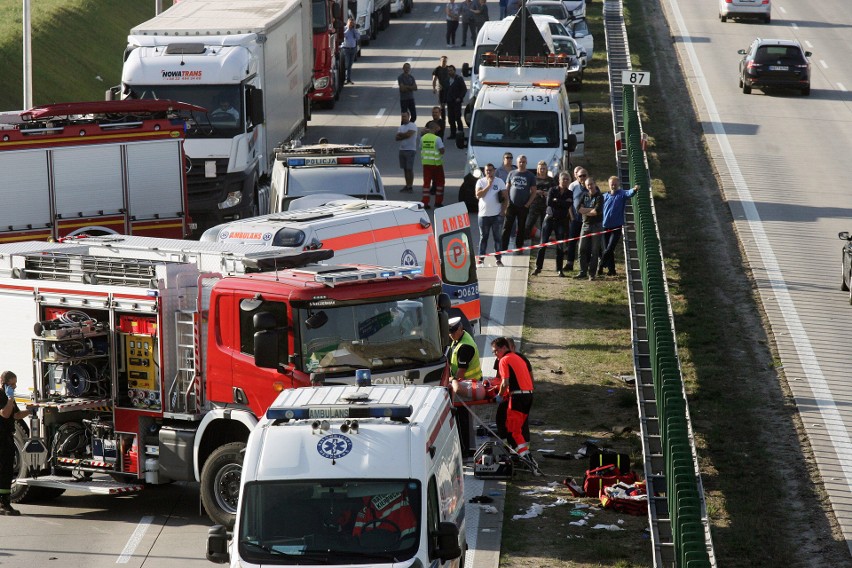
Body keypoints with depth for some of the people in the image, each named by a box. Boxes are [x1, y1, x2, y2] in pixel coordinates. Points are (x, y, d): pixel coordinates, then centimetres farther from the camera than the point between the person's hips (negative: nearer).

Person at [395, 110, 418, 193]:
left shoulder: (412, 126, -6)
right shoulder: (401, 127, 16)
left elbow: (408, 134, -20)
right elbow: (397, 138, 5)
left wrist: (400, 134, -3)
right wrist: (404, 135, -12)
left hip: (410, 150, -7)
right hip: (402, 149, 7)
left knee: (410, 169, -7)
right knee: (405, 168, 9)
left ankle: (410, 186, -6)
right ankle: (407, 185, 14)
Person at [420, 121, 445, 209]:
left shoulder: (423, 138, 2)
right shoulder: (437, 139, -14)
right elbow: (442, 151, -16)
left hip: (426, 163, 4)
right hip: (436, 163, -4)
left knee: (426, 182, 5)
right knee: (439, 182, 11)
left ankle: (425, 202, -2)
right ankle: (438, 201, 13)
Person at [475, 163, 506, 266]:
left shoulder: (499, 181, 3)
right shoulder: (480, 181, 3)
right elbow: (478, 195, -10)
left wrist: (503, 210, -5)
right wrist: (488, 185, -14)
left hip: (496, 214, 0)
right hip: (483, 214, 1)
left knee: (497, 237, 2)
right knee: (483, 237, 6)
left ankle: (498, 259, 5)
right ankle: (481, 258, 11)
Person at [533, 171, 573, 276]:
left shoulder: (569, 194, 6)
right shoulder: (552, 190, 4)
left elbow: (568, 206, -11)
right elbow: (548, 202, -12)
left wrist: (556, 201, -11)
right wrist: (562, 203, -12)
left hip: (561, 221, 1)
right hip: (549, 219, -1)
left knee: (560, 246, -1)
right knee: (543, 244, -3)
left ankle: (559, 269, 7)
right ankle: (538, 267, 2)